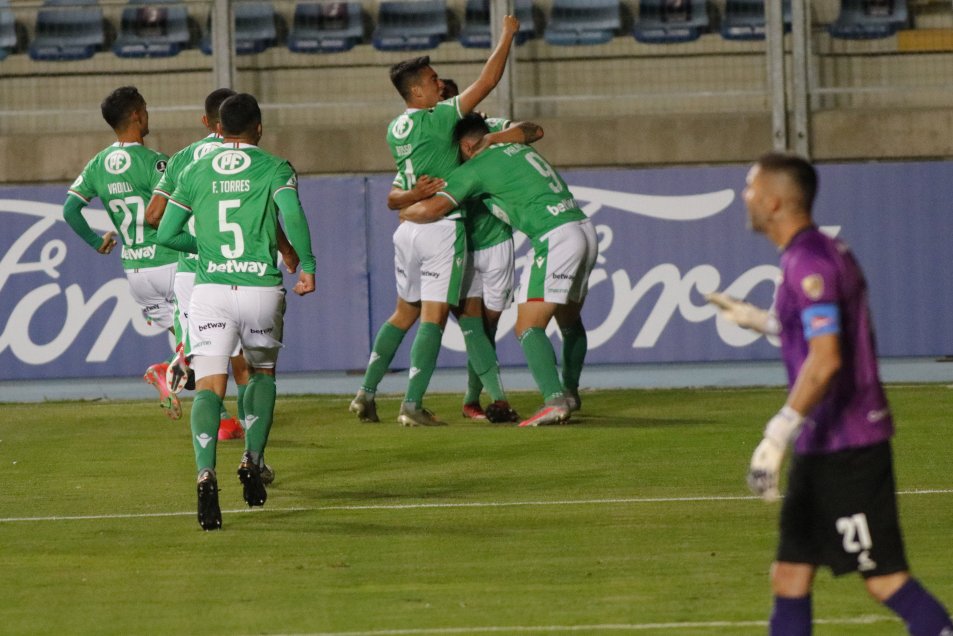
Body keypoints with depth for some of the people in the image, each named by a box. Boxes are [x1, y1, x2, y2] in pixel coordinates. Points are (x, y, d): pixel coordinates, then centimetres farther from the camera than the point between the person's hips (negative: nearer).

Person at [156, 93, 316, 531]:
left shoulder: (195, 173, 11)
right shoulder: (274, 168, 3)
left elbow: (166, 234, 10)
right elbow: (292, 215, -15)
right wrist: (308, 265, -6)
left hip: (210, 289, 0)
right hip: (261, 288, 0)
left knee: (209, 387, -6)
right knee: (262, 374, 25)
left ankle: (206, 474, -28)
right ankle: (252, 461, 12)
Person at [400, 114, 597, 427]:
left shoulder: (474, 168, 0)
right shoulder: (518, 147, 23)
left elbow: (430, 209, -6)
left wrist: (403, 212, 16)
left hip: (555, 239, -9)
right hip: (585, 230, 9)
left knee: (529, 328, -12)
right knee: (570, 321, 26)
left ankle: (555, 402, -29)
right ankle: (570, 392, 40)